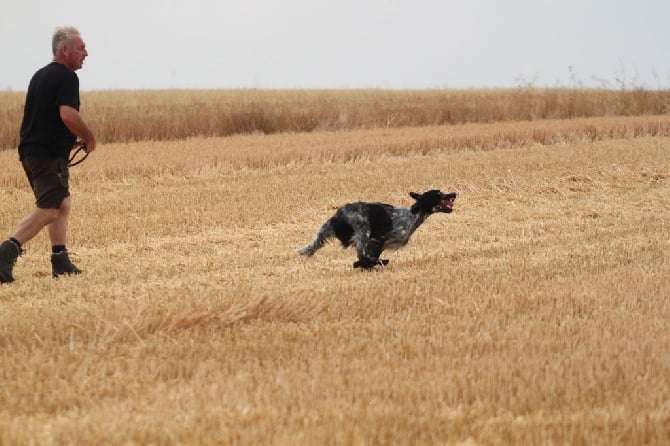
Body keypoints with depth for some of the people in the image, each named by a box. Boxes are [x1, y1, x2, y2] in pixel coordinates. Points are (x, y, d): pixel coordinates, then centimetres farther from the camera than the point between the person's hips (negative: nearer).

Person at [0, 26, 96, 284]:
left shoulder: (40, 76, 18)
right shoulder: (67, 76, -11)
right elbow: (68, 115, -23)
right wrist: (89, 138, -8)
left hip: (30, 149, 10)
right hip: (50, 154, -10)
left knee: (63, 204, 17)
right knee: (48, 210, -13)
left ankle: (60, 262, 15)